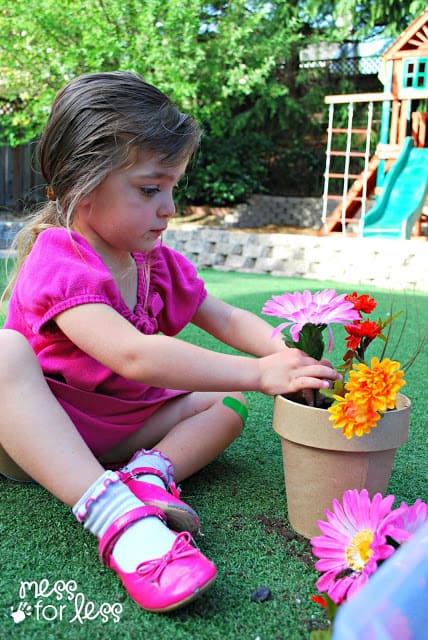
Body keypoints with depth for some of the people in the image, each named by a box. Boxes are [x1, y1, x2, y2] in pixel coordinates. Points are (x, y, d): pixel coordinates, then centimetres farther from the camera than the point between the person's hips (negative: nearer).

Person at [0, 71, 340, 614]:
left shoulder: (160, 264, 1)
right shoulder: (58, 261, -23)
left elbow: (227, 319, 5)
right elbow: (134, 355, -37)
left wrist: (285, 351, -16)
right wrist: (258, 372, -37)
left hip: (117, 432, 7)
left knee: (227, 397, -3)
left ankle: (152, 470, -28)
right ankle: (115, 514, -46)